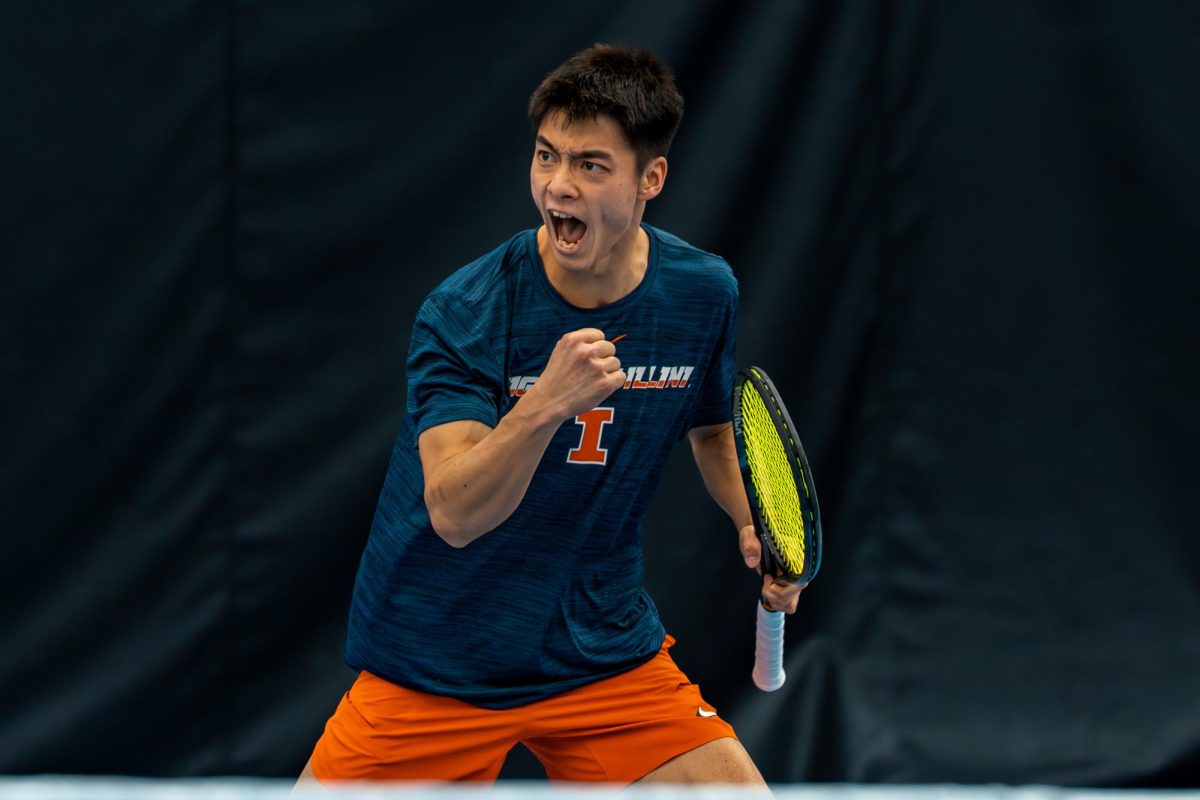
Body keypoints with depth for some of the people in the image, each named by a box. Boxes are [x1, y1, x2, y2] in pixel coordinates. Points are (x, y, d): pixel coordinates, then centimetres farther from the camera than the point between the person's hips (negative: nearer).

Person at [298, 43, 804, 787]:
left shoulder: (703, 292, -5)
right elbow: (454, 514, -30)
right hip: (437, 662, -3)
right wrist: (546, 404, -44)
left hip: (606, 652, 3)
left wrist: (757, 524, 0)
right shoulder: (463, 313, -19)